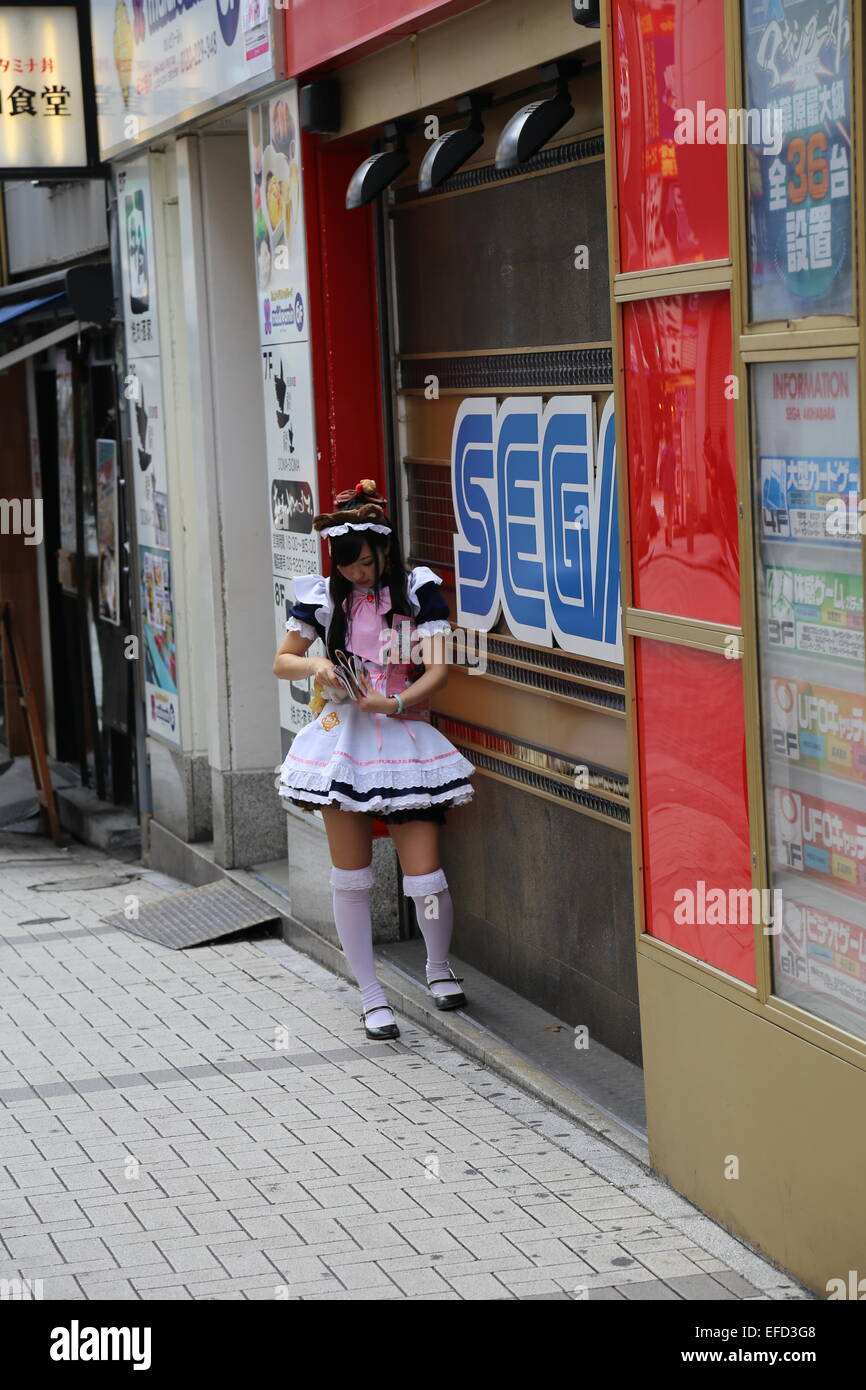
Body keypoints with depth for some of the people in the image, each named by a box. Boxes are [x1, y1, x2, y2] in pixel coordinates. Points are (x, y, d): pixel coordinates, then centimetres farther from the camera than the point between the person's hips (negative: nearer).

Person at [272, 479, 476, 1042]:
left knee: (426, 878, -5)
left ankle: (439, 966, 25)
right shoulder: (322, 596, 5)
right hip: (343, 739, 2)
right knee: (351, 879, 3)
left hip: (404, 737, -2)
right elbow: (282, 661, 13)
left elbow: (439, 669, -6)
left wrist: (392, 704, -21)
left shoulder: (419, 590, -2)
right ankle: (372, 995, 17)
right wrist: (315, 665, -9)